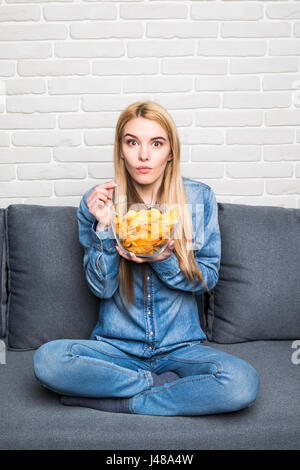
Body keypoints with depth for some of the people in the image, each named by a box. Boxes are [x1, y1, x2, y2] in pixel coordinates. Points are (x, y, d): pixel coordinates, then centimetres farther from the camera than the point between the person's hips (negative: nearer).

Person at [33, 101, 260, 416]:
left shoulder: (200, 198, -2)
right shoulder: (97, 202, -3)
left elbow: (208, 279, 1)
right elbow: (101, 288, -3)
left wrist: (165, 261, -19)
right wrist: (104, 228, -18)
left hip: (181, 345, 0)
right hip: (116, 345, 0)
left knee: (243, 383, -28)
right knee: (47, 360, -28)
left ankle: (115, 402, -13)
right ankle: (167, 384, -12)